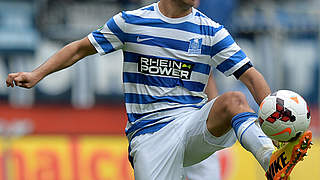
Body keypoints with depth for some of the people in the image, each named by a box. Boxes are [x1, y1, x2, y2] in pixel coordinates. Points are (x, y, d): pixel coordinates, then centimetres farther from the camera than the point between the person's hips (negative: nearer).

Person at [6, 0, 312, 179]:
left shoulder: (211, 32, 7)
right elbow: (81, 48, 14)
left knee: (233, 100, -33)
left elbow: (250, 76, 2)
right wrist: (36, 74, 4)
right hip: (149, 130, -1)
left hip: (195, 123, 1)